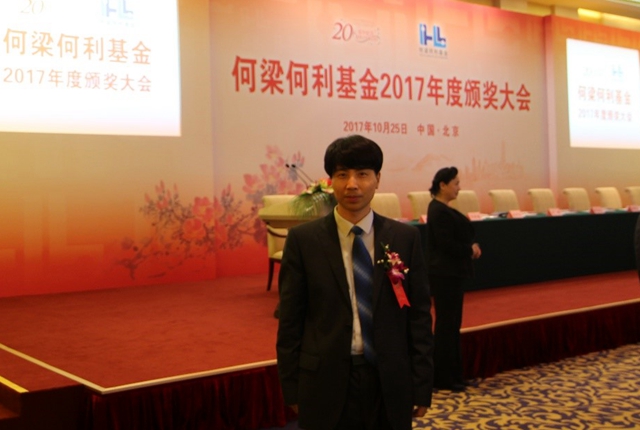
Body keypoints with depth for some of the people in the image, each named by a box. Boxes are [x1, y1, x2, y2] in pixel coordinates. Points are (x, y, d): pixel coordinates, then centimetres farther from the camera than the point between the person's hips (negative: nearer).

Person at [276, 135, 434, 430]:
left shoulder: (405, 238, 0)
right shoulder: (303, 239, -3)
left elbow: (419, 315, 2)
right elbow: (290, 320, -1)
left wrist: (422, 385, 1)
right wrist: (291, 387, -1)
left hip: (390, 381, 1)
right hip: (325, 382, -1)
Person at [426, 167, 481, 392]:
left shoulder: (443, 209, 13)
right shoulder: (439, 211, -17)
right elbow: (446, 244, -23)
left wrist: (471, 247, 0)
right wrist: (470, 249, -10)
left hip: (450, 272, 10)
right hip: (444, 274, -10)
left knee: (451, 323, 14)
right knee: (446, 324, -4)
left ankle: (452, 373, 22)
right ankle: (443, 378, 5)